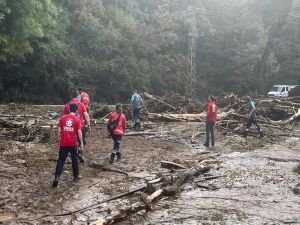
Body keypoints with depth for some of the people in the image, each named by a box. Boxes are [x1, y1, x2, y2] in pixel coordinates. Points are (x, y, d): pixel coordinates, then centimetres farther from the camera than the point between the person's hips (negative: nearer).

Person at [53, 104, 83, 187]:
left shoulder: (63, 118, 2)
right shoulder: (77, 119, -5)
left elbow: (59, 130, 3)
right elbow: (79, 132, -8)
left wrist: (59, 140, 14)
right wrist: (81, 142, 1)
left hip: (63, 143, 1)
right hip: (73, 143, -1)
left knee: (61, 160, 5)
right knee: (74, 160, 14)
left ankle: (57, 177, -9)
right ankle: (76, 176, 24)